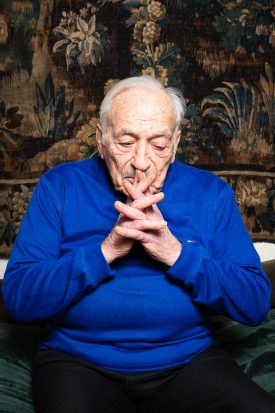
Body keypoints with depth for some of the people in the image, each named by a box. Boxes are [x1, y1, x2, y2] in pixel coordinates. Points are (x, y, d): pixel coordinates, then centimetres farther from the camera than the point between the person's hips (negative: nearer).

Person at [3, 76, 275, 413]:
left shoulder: (211, 192, 2)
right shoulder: (59, 186, -1)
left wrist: (175, 252, -18)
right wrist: (107, 250, -20)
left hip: (189, 361, 3)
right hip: (79, 362, -2)